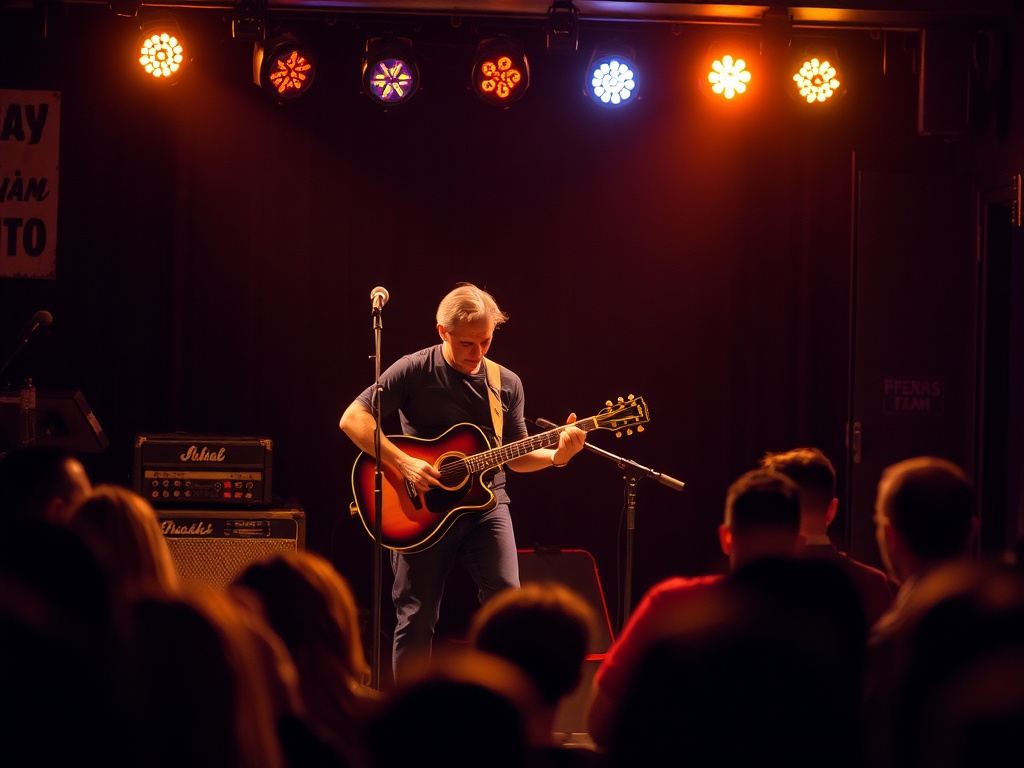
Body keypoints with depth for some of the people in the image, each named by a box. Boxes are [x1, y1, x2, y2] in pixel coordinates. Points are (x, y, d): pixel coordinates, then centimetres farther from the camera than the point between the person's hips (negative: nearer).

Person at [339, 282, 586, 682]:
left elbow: (514, 456, 12)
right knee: (416, 618, 2)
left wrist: (555, 455, -8)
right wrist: (403, 463, -21)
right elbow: (352, 419, -13)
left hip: (485, 503, 3)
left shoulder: (506, 384, 6)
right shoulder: (414, 371, -7)